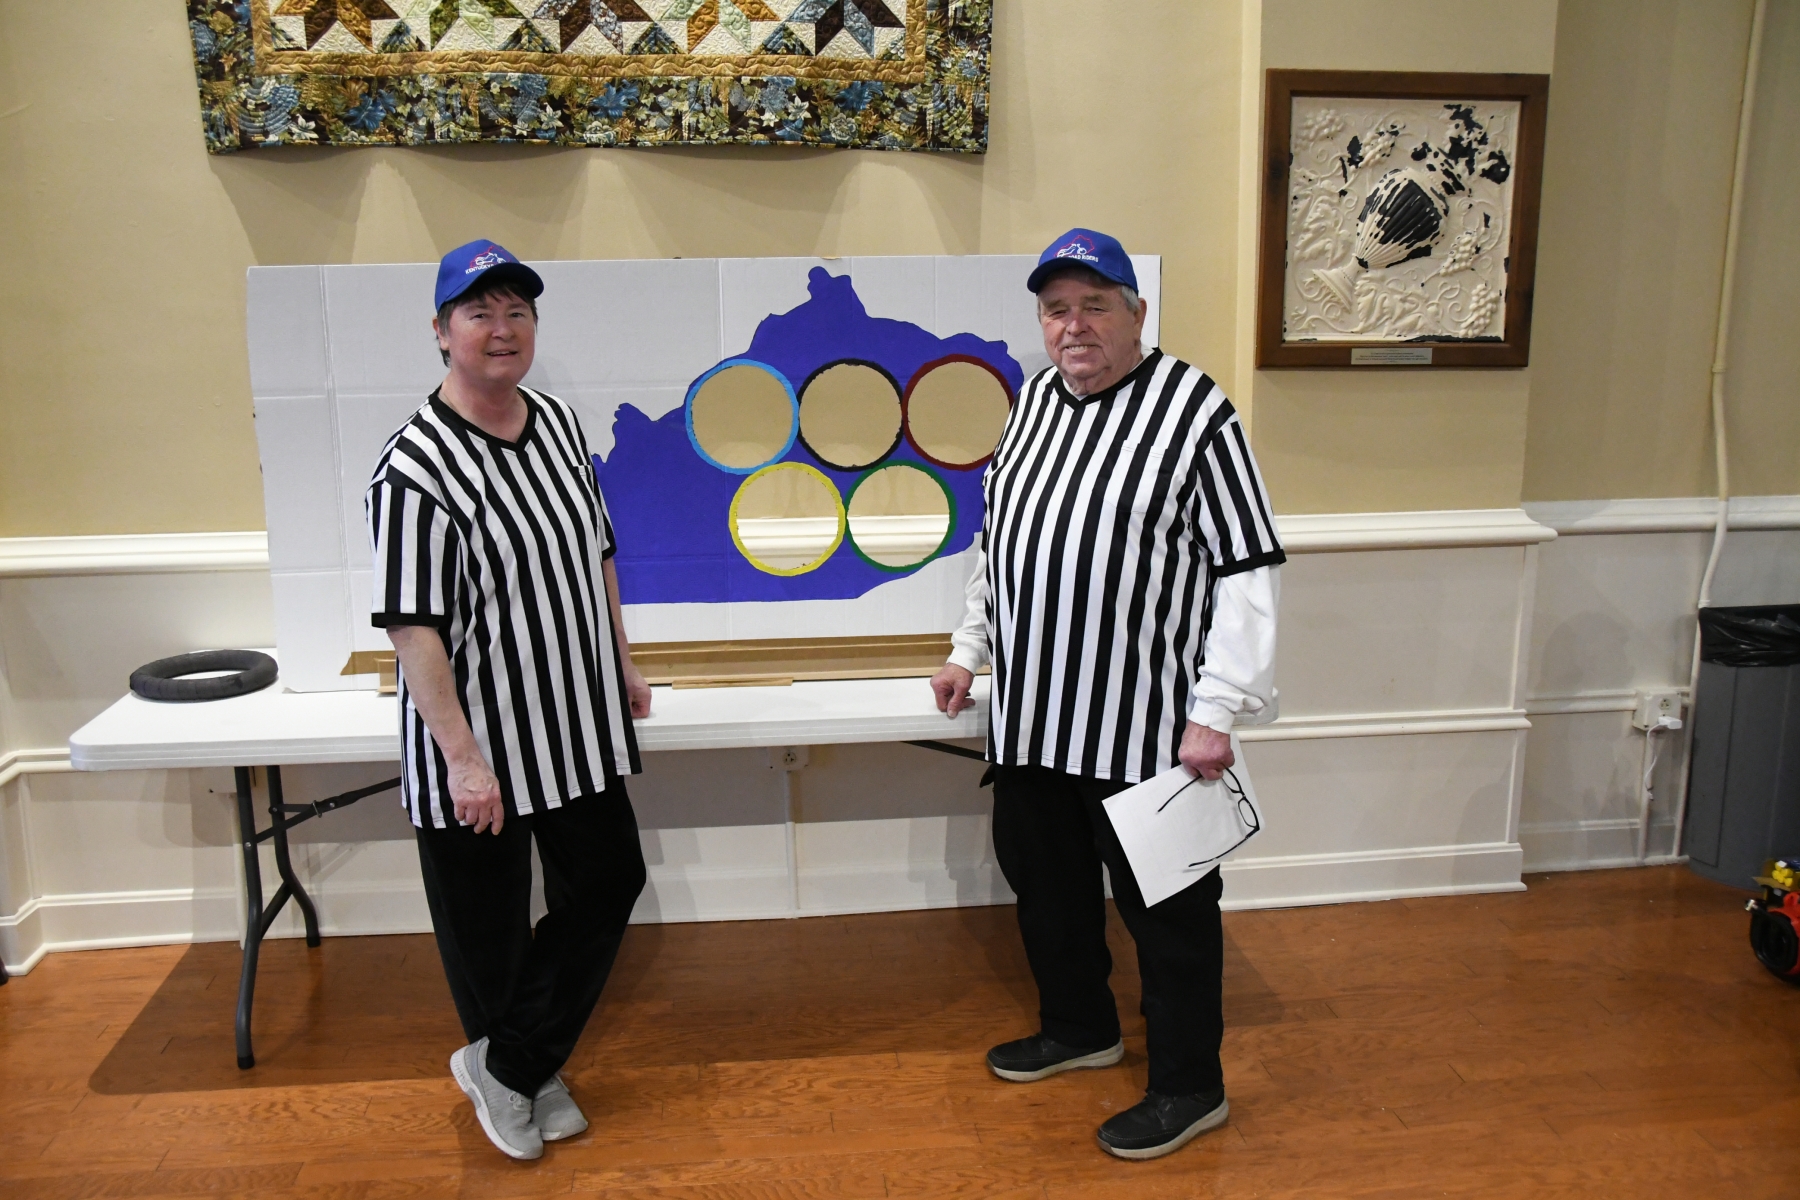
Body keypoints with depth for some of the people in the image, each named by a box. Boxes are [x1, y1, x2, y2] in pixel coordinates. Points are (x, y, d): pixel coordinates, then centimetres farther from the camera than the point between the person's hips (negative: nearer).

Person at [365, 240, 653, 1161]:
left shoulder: (560, 425, 4)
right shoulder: (416, 470, -19)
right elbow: (412, 628, -21)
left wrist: (622, 666, 17)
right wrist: (462, 756, -23)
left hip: (578, 723, 7)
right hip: (475, 747, -7)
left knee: (608, 881, 12)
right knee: (486, 925, 11)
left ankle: (513, 1068, 27)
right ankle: (519, 1076, 37)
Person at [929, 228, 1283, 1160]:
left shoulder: (1194, 410, -13)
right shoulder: (1034, 398, 9)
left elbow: (1248, 571, -15)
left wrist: (1214, 710, -18)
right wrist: (970, 651, 19)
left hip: (1143, 725, -7)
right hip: (1030, 714, 7)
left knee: (1166, 906, 7)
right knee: (1043, 877, 21)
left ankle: (1189, 1088, 26)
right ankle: (1079, 1028, 44)